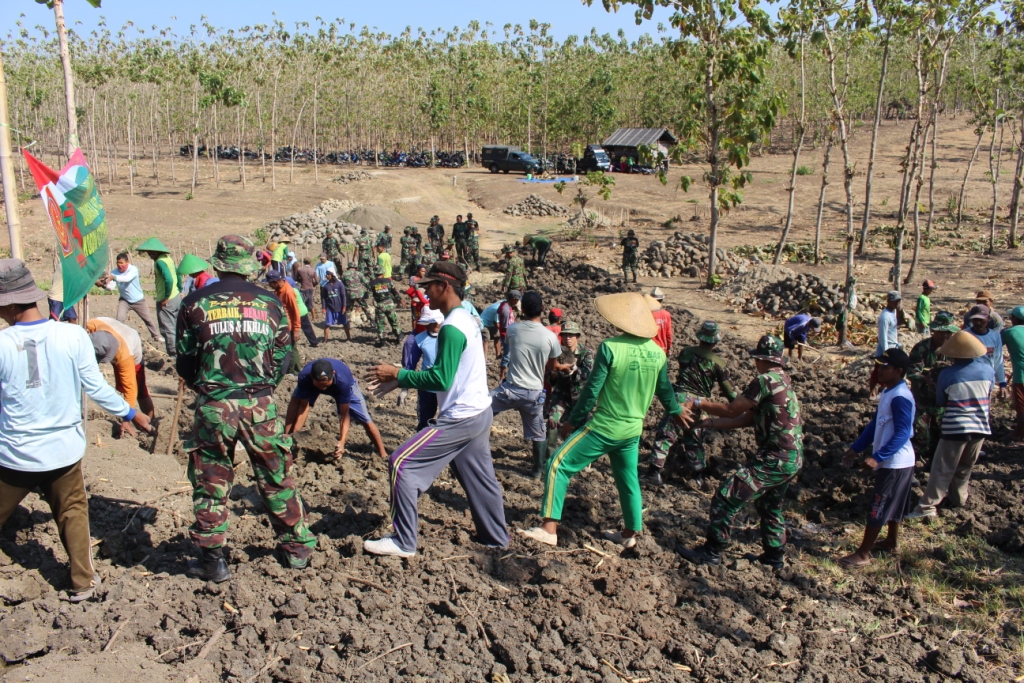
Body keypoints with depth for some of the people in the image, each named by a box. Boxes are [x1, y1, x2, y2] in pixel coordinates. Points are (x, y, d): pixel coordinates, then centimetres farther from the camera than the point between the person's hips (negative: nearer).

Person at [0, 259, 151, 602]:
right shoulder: (72, 336, -13)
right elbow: (96, 388, -7)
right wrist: (131, 413, 8)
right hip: (63, 451, 2)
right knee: (72, 513, 19)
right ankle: (83, 582, 27)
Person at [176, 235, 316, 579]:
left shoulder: (196, 303, 2)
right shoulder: (269, 302, 4)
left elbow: (185, 361, 7)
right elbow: (283, 355, 6)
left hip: (213, 406, -1)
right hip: (261, 404, 1)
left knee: (211, 483, 12)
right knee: (276, 479, 14)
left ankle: (212, 558, 18)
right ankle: (297, 547, 25)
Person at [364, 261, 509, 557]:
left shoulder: (452, 328, -20)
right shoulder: (467, 319, 10)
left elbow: (441, 378, -23)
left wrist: (398, 374, -13)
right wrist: (400, 381, 9)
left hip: (459, 418, -10)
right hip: (478, 413, 10)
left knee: (402, 463, -5)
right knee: (477, 477, 19)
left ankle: (404, 542, 2)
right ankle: (495, 537, 30)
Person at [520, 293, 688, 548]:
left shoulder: (611, 347, -17)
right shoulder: (657, 352, 0)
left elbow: (592, 390, -15)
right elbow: (665, 390, 15)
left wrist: (573, 421, -2)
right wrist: (676, 412, 35)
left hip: (603, 427, -6)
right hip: (633, 430, 6)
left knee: (558, 466, 1)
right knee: (628, 480, 23)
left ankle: (549, 529, -2)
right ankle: (629, 533, 34)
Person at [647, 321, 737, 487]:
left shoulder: (685, 352, 3)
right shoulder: (718, 362, -3)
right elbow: (727, 387, 3)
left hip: (679, 398, 0)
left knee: (666, 435, 5)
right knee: (695, 442, 16)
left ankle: (654, 471, 1)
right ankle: (697, 476, 23)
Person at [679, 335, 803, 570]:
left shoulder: (766, 380, -16)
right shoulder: (783, 381, 15)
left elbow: (731, 410, -11)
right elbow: (748, 418, 16)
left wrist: (699, 404, 3)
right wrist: (711, 423, 16)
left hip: (775, 458, -10)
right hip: (793, 459, 10)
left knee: (726, 498, -5)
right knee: (770, 506, 27)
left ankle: (712, 551, 3)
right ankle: (774, 556, 39)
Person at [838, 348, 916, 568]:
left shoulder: (900, 397, -24)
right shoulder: (888, 392, 7)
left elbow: (902, 434, -27)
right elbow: (875, 423, 14)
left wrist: (877, 458, -30)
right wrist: (856, 448, 11)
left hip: (895, 463, -10)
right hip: (891, 461, 10)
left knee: (878, 509, -3)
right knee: (892, 506, 23)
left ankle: (863, 554, 5)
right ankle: (891, 542, 39)